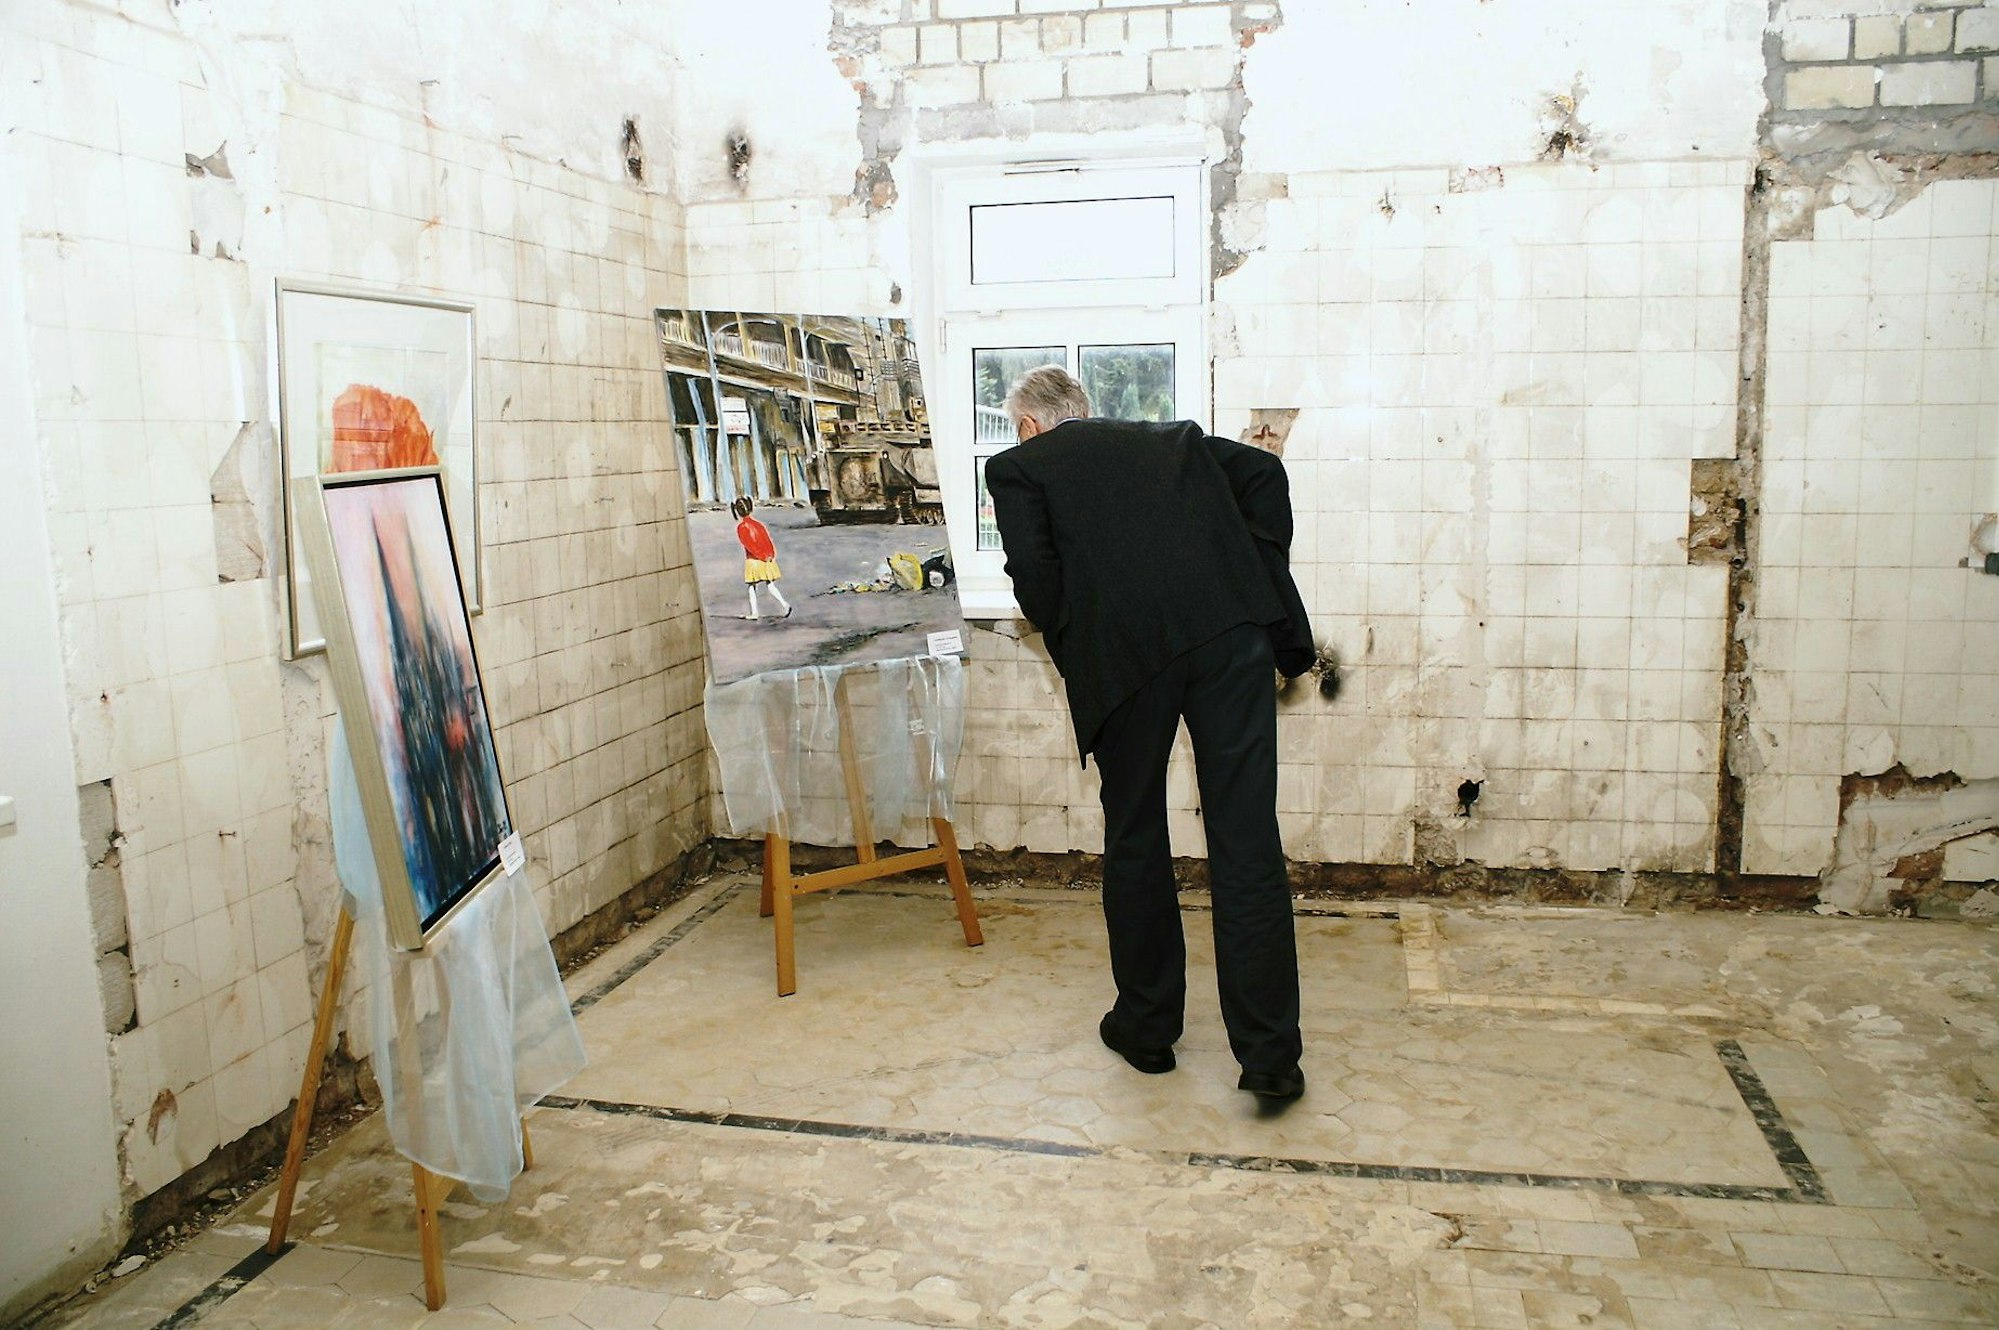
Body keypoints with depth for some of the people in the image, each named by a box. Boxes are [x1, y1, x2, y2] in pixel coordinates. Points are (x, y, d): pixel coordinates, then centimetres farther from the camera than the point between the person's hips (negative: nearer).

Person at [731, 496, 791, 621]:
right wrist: (772, 555, -3)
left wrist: (763, 557, -13)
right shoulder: (758, 524, 10)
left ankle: (754, 613, 10)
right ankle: (785, 605, -12)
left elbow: (749, 545, -15)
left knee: (752, 586, 7)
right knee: (770, 585, 5)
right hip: (767, 560, 5)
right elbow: (769, 540, 4)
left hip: (753, 560, -5)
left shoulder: (741, 527, -8)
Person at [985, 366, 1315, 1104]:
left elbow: (1033, 570, 1)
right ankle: (1271, 1056, 6)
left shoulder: (1017, 466, 17)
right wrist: (1264, 574, 17)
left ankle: (1146, 1025, 29)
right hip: (1233, 630, 3)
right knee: (1247, 842, 4)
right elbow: (1263, 469, 16)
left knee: (1134, 841, 15)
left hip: (1125, 653, -2)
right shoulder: (1173, 436, 30)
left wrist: (1071, 651, 15)